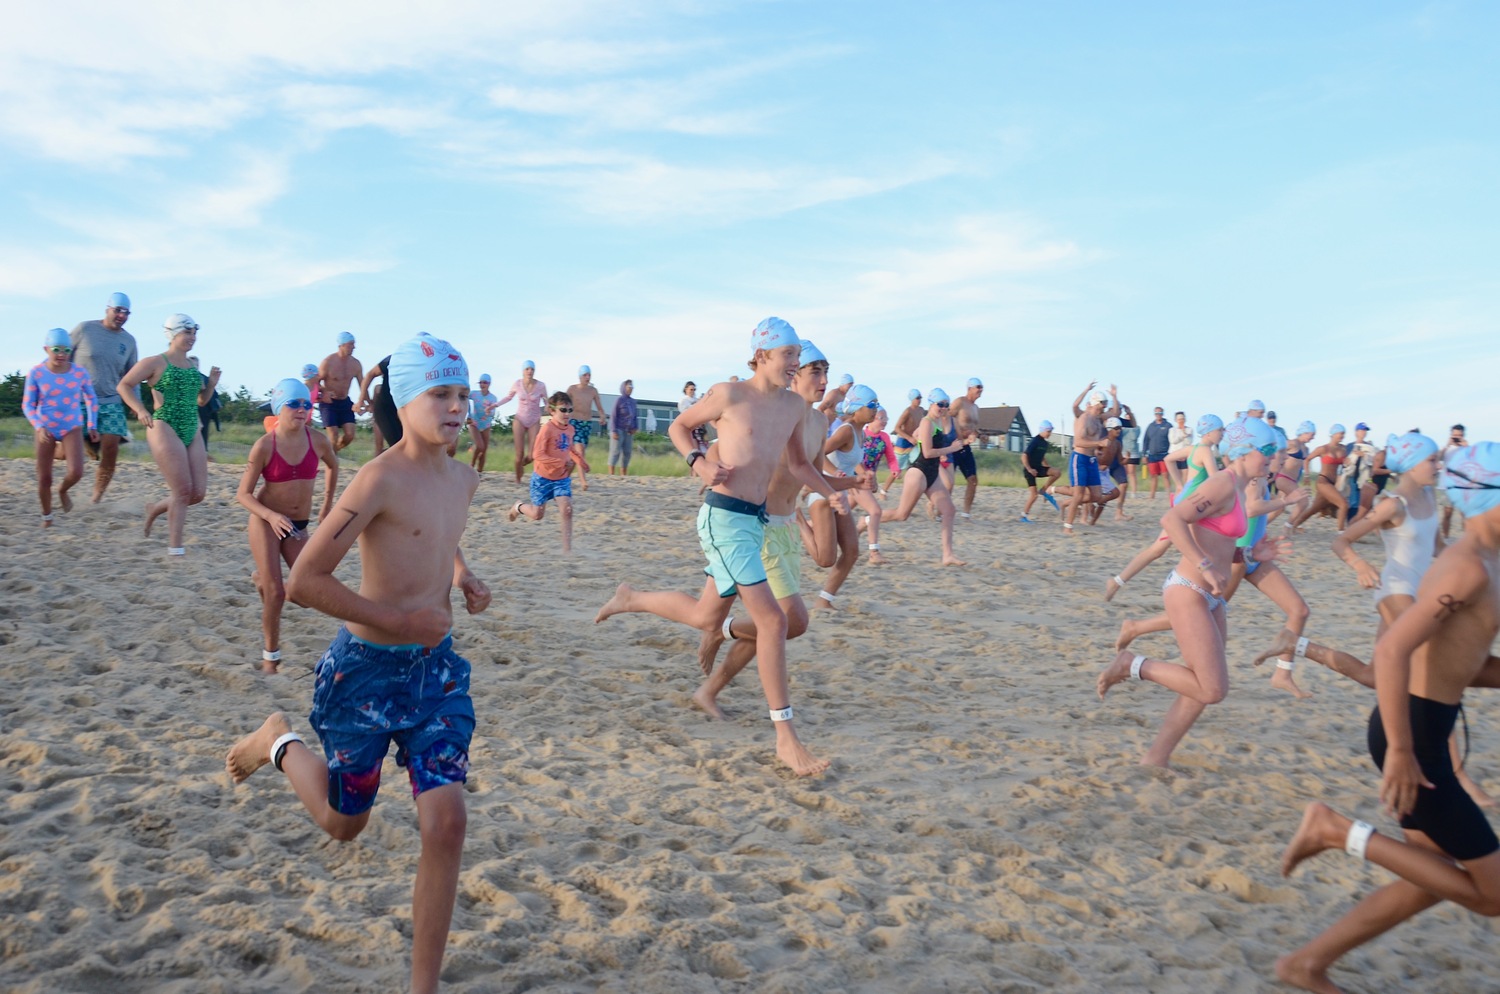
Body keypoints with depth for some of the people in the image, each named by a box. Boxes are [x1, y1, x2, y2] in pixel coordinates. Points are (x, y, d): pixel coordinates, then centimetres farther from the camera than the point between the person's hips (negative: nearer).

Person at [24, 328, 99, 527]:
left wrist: (92, 426, 5)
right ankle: (46, 516, 27)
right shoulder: (36, 373, -12)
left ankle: (63, 491, 16)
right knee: (44, 478, 2)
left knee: (76, 472, -19)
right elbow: (27, 405, -5)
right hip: (46, 429, 0)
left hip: (72, 428, 0)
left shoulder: (80, 372, -9)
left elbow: (91, 398, 7)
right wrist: (39, 427, -20)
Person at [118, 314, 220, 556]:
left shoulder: (192, 365, 15)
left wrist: (211, 384, 5)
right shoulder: (155, 362, -3)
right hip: (164, 429, -7)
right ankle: (175, 548, -2)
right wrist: (140, 410, -18)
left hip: (192, 432, 7)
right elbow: (124, 385, -3)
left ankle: (156, 509, 29)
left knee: (198, 492, 2)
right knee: (183, 491, -11)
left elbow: (201, 400, 24)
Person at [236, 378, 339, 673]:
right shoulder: (264, 445, -15)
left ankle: (264, 580, 29)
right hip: (266, 521, -3)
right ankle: (270, 656, 12)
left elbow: (332, 466, 17)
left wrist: (327, 505, 16)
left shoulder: (317, 441, -7)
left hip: (298, 526, 3)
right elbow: (243, 494, -12)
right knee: (275, 593, -9)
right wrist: (272, 517, -28)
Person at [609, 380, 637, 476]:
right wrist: (614, 431, -14)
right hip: (619, 431, -6)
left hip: (628, 432, 6)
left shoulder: (632, 401, 10)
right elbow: (613, 416, -9)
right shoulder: (619, 400, -8)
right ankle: (611, 474, -5)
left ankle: (623, 475, 11)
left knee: (626, 453, 6)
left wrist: (634, 428, 2)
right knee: (615, 452, -6)